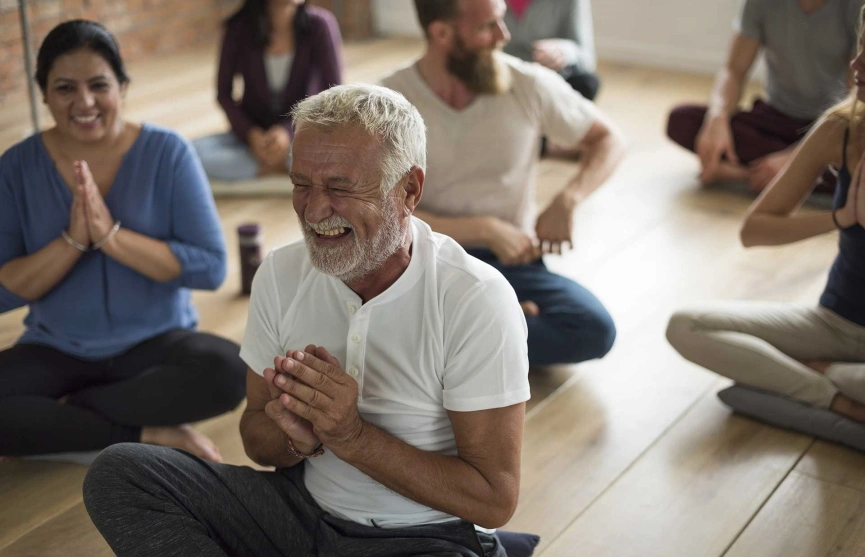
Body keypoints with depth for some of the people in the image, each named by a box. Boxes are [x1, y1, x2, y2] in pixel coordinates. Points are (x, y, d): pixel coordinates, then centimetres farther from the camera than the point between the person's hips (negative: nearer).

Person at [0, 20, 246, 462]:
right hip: (56, 351, 1)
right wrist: (72, 241, -23)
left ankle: (65, 413, -14)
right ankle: (147, 434, -16)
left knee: (228, 371, -32)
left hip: (156, 342, -1)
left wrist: (112, 236, -25)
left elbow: (210, 268, -15)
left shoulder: (167, 153, -9)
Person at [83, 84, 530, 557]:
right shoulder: (279, 274, -2)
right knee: (117, 471, -12)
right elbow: (256, 437, 7)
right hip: (303, 506, 6)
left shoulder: (476, 301, -18)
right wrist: (299, 438, -18)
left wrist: (353, 437, -24)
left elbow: (495, 500, -16)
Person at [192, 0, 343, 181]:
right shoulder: (240, 27, -10)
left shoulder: (319, 24, -14)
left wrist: (289, 131, -22)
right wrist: (250, 133, -16)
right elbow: (224, 93, 0)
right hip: (254, 134, 2)